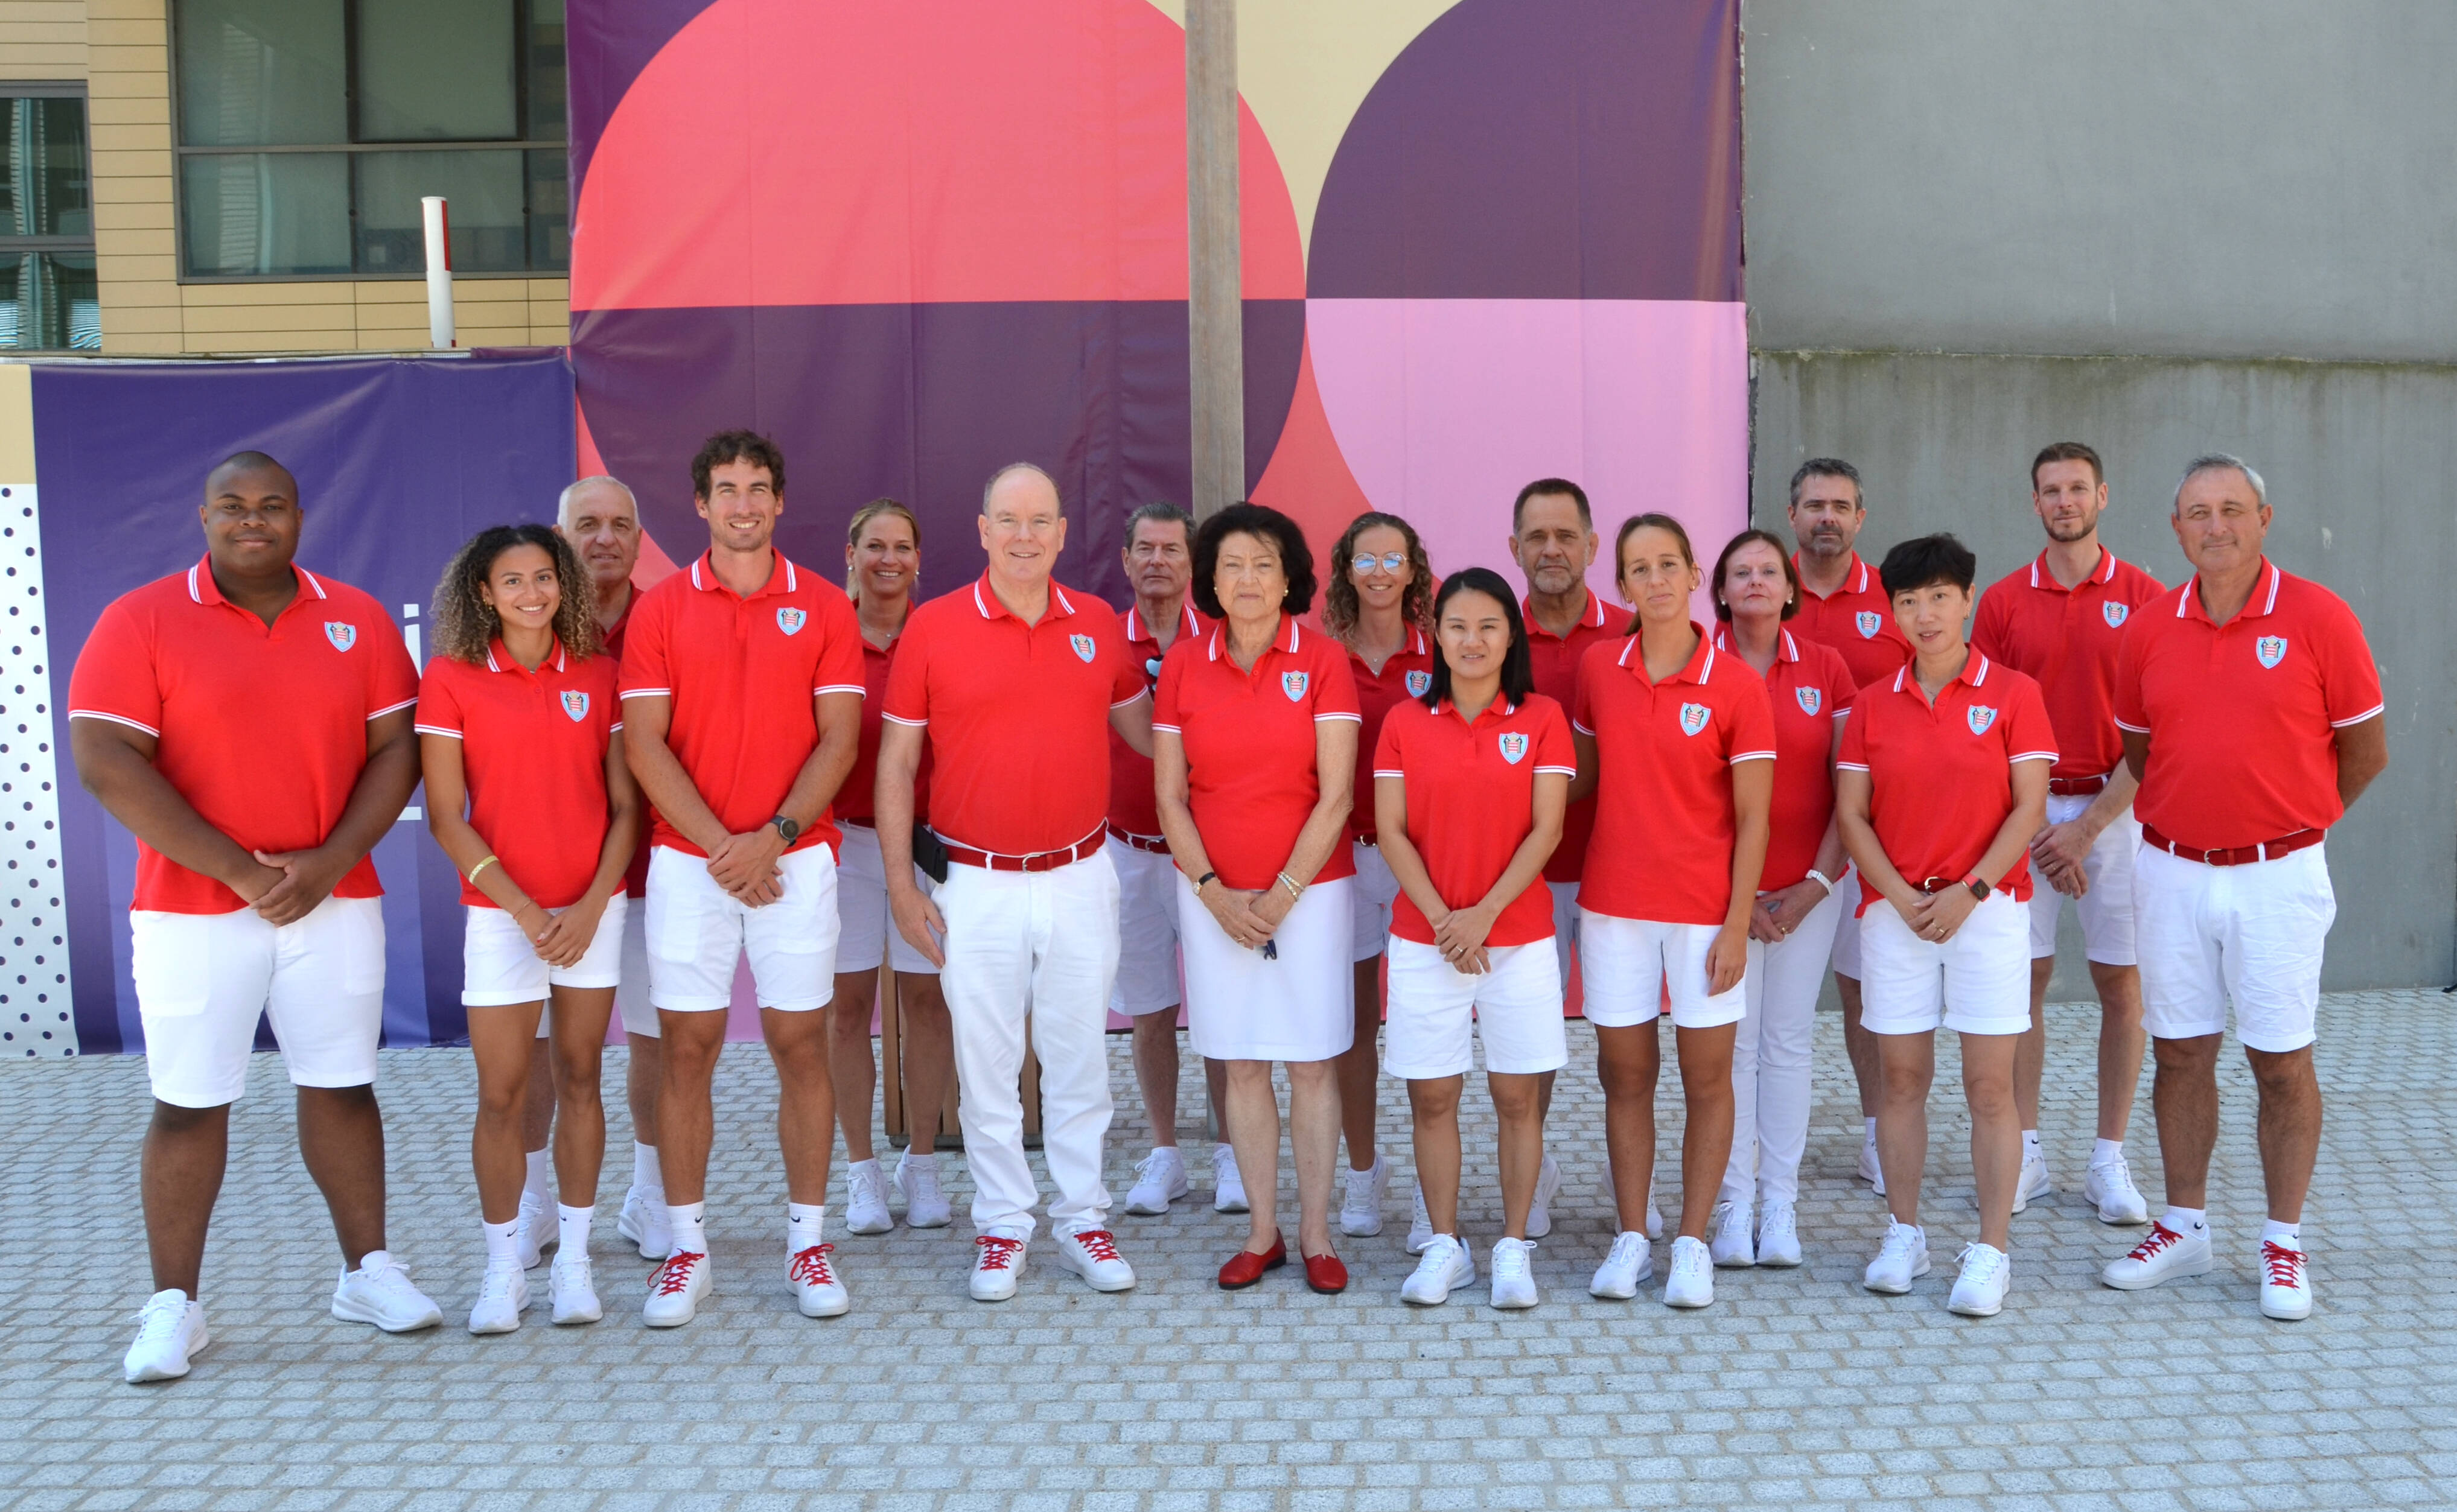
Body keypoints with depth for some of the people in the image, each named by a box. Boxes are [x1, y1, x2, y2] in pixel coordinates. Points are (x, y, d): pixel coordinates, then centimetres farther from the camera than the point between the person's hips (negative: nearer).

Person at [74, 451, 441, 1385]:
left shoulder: (357, 619, 6)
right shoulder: (139, 622, -3)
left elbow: (395, 750, 2)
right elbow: (104, 763, -12)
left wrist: (329, 863, -11)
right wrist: (238, 868, -15)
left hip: (335, 900, 3)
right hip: (192, 909, -2)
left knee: (341, 1086, 9)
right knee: (188, 1103, 3)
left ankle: (368, 1273, 20)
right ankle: (173, 1308, 13)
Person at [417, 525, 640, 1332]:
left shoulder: (599, 676, 4)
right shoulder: (452, 680, -1)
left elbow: (625, 804, 3)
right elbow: (447, 818, -4)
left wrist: (591, 906, -8)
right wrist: (524, 909, -10)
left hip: (592, 911, 2)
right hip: (501, 912, -2)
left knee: (579, 1081, 8)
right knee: (501, 1094, 0)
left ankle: (573, 1259, 18)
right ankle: (503, 1268, 13)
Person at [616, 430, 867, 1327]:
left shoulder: (824, 607, 4)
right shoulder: (661, 610, 4)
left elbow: (839, 740, -1)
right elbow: (644, 745, -2)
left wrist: (774, 837, -12)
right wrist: (719, 845, -11)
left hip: (795, 858, 0)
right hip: (688, 861, 0)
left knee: (800, 1045, 4)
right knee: (687, 1050, 3)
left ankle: (808, 1241, 14)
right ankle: (687, 1246, 14)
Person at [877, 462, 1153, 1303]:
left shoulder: (1098, 625, 3)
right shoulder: (932, 627, -4)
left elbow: (1143, 727, 18)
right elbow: (895, 762, -1)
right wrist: (900, 884, -4)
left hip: (1081, 878, 2)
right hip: (977, 885, -2)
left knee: (1079, 1057, 10)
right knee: (987, 1063, 7)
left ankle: (1083, 1219, 23)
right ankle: (1002, 1228, 20)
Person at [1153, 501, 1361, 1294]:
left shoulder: (1322, 660, -5)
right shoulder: (1184, 664, 2)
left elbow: (1335, 796, -8)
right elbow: (1170, 796, 3)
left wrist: (1284, 893, -11)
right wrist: (1215, 893, -6)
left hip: (1310, 886, -2)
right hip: (1214, 892, 2)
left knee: (1312, 1063, 3)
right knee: (1242, 1064, 8)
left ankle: (1316, 1234, 15)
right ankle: (1261, 1230, 19)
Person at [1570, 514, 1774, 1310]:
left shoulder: (1736, 685, -8)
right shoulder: (1597, 667, 1)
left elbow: (1752, 818, -7)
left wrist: (1737, 925, -10)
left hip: (1704, 909, -2)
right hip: (1614, 905, 3)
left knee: (1707, 1078, 6)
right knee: (1625, 1074, 8)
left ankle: (1692, 1244, 18)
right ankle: (1630, 1238, 20)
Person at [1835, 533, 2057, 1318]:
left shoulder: (2012, 694, 0)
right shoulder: (1872, 704, 6)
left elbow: (2029, 808, -4)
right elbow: (1851, 814, 3)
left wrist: (1971, 891, -12)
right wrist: (1901, 896, -8)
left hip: (1988, 907, -2)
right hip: (1895, 909, 3)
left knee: (1989, 1085, -1)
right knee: (1901, 1077, 7)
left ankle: (1991, 1251, 6)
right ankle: (1903, 1235, 18)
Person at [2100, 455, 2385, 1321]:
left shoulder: (2318, 618, -7)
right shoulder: (2149, 629, 3)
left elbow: (2365, 751, 1)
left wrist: (2286, 819, 10)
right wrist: (2197, 811, 14)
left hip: (2276, 875, -3)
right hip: (2172, 870, 3)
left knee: (2281, 1062, 4)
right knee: (2180, 1053, 10)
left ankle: (2285, 1246, 16)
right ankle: (2184, 1227, 23)